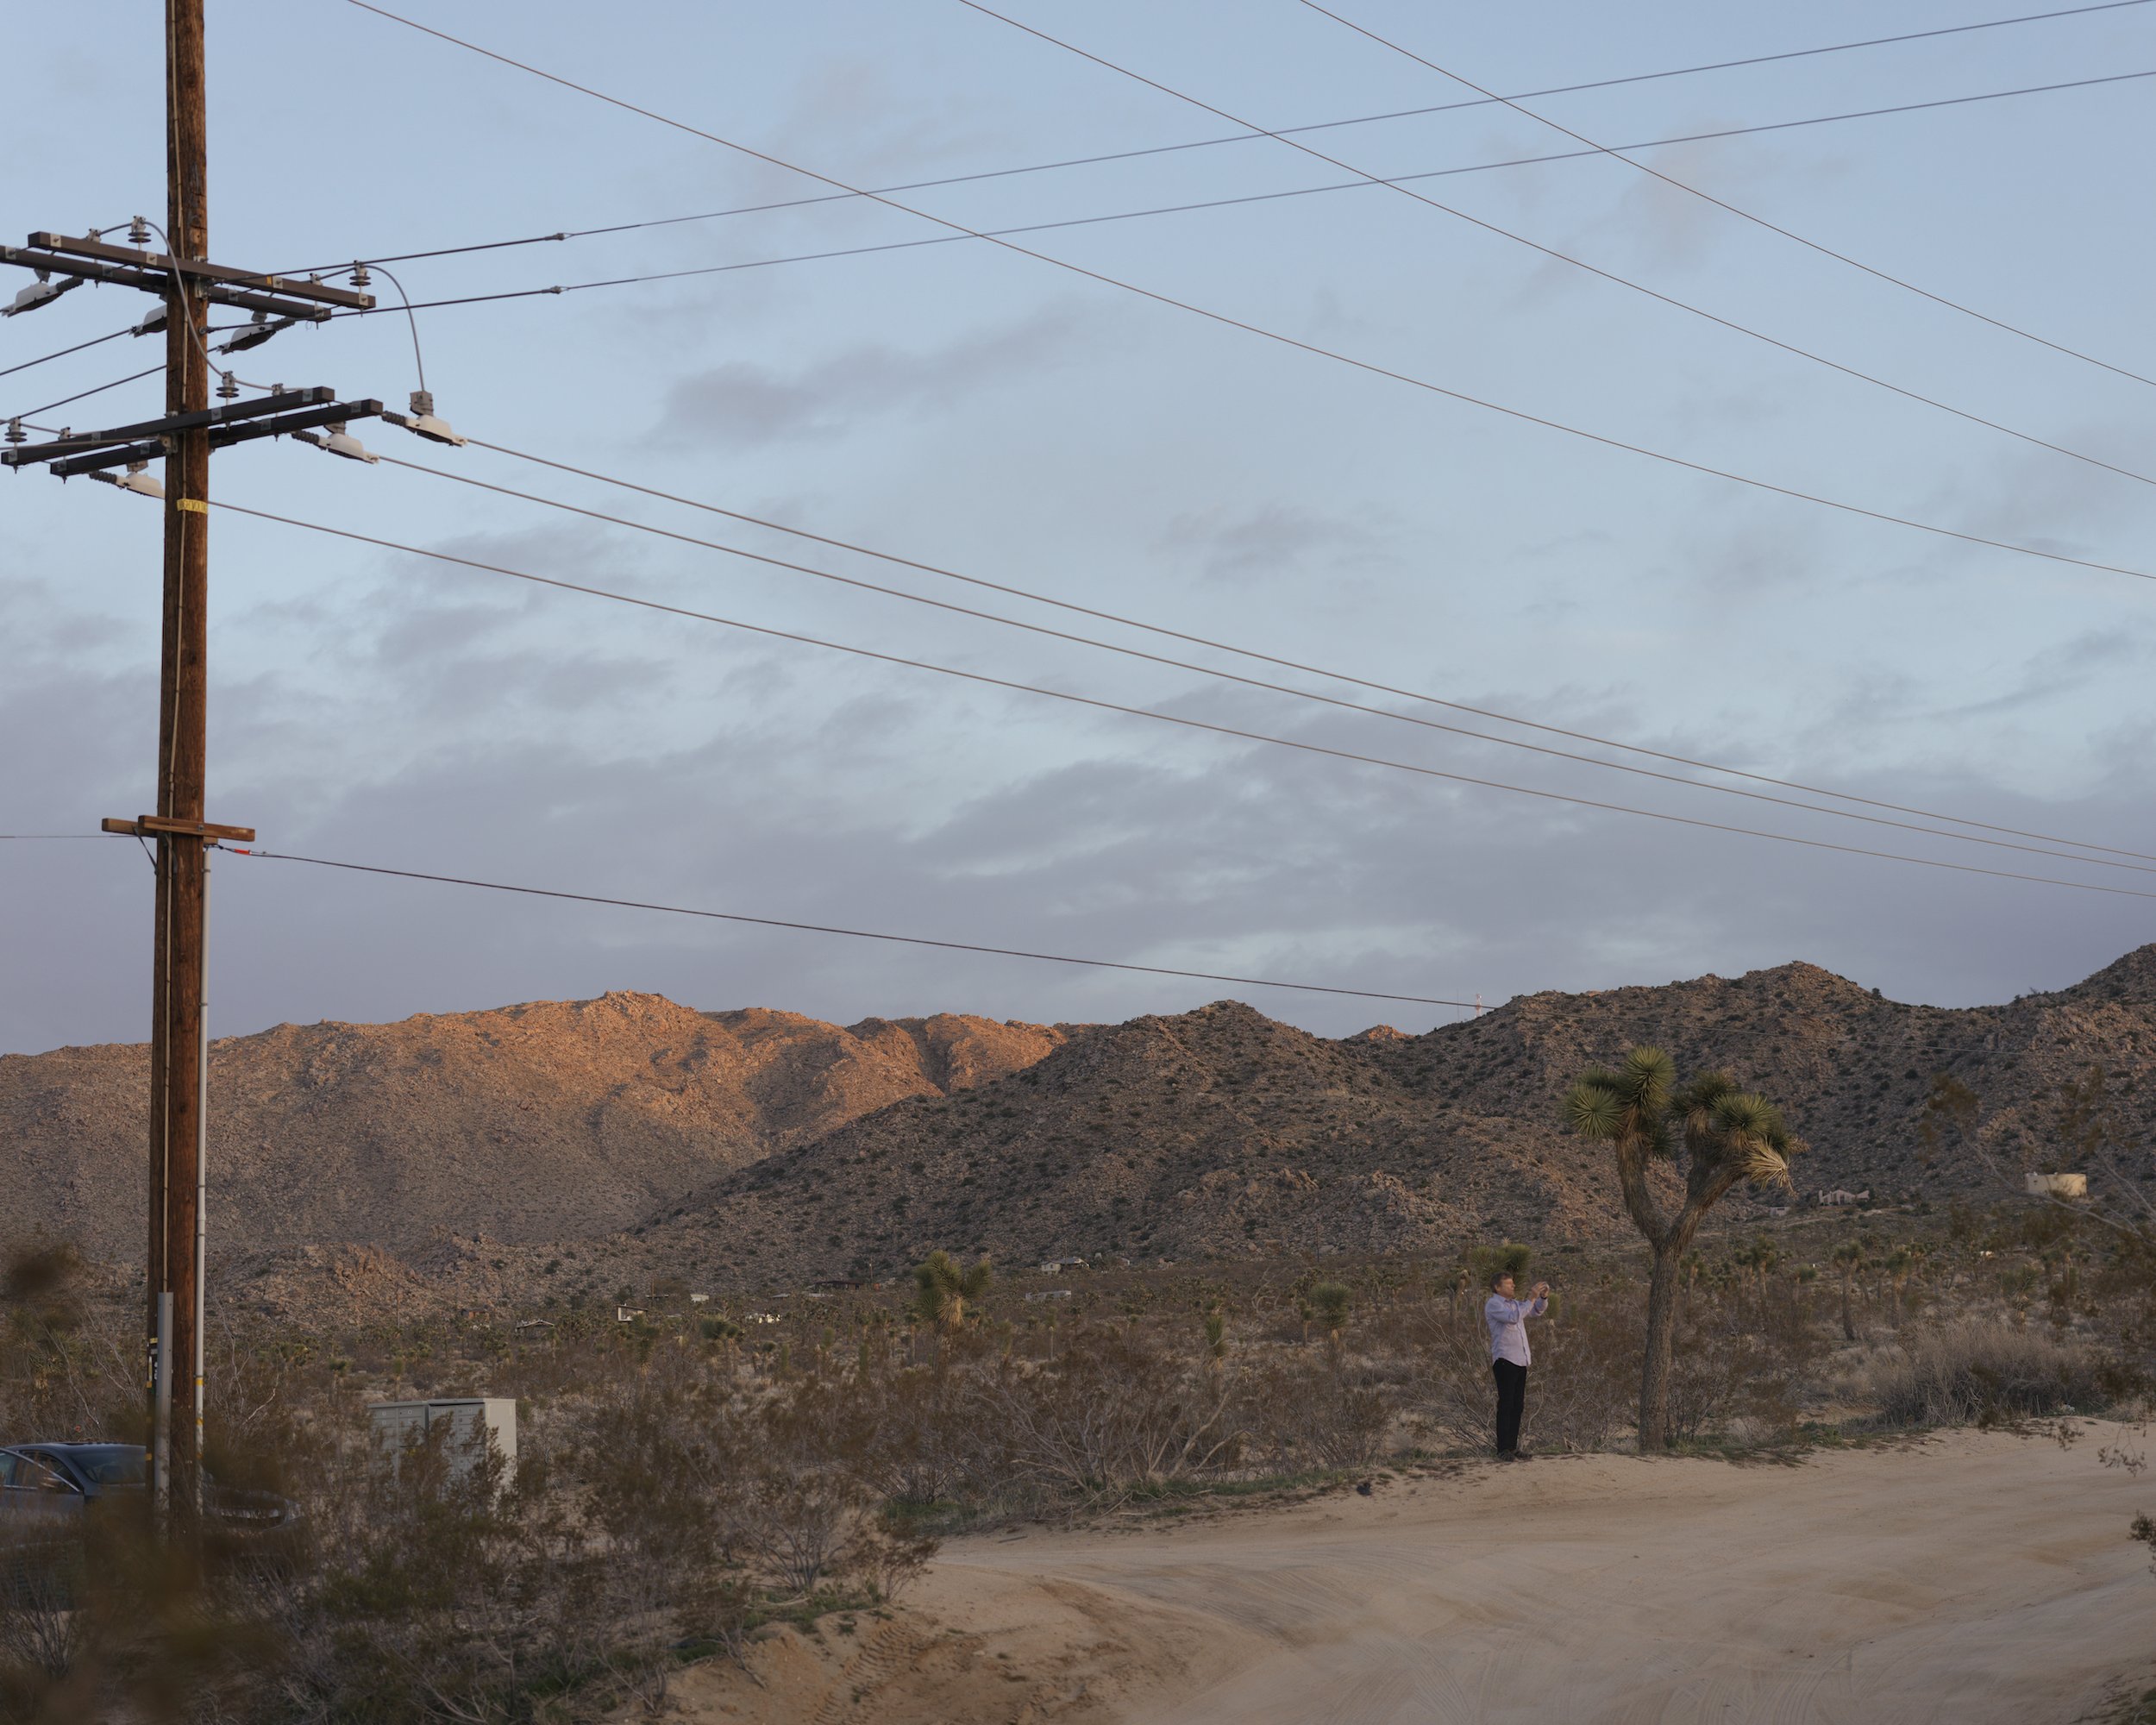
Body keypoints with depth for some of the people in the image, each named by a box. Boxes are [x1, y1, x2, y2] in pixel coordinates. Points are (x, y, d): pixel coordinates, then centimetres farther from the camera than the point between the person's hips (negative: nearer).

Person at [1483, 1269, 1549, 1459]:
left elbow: (1537, 1311, 25)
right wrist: (1531, 1298, -20)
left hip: (1520, 1361, 9)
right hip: (1504, 1360, -9)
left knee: (1518, 1406, 9)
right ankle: (1503, 1450, -10)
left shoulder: (1514, 1304, 20)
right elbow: (1513, 1318, -21)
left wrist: (1543, 1296, 5)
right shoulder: (1493, 1304, -6)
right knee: (1506, 1406, -10)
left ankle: (1512, 1447, 13)